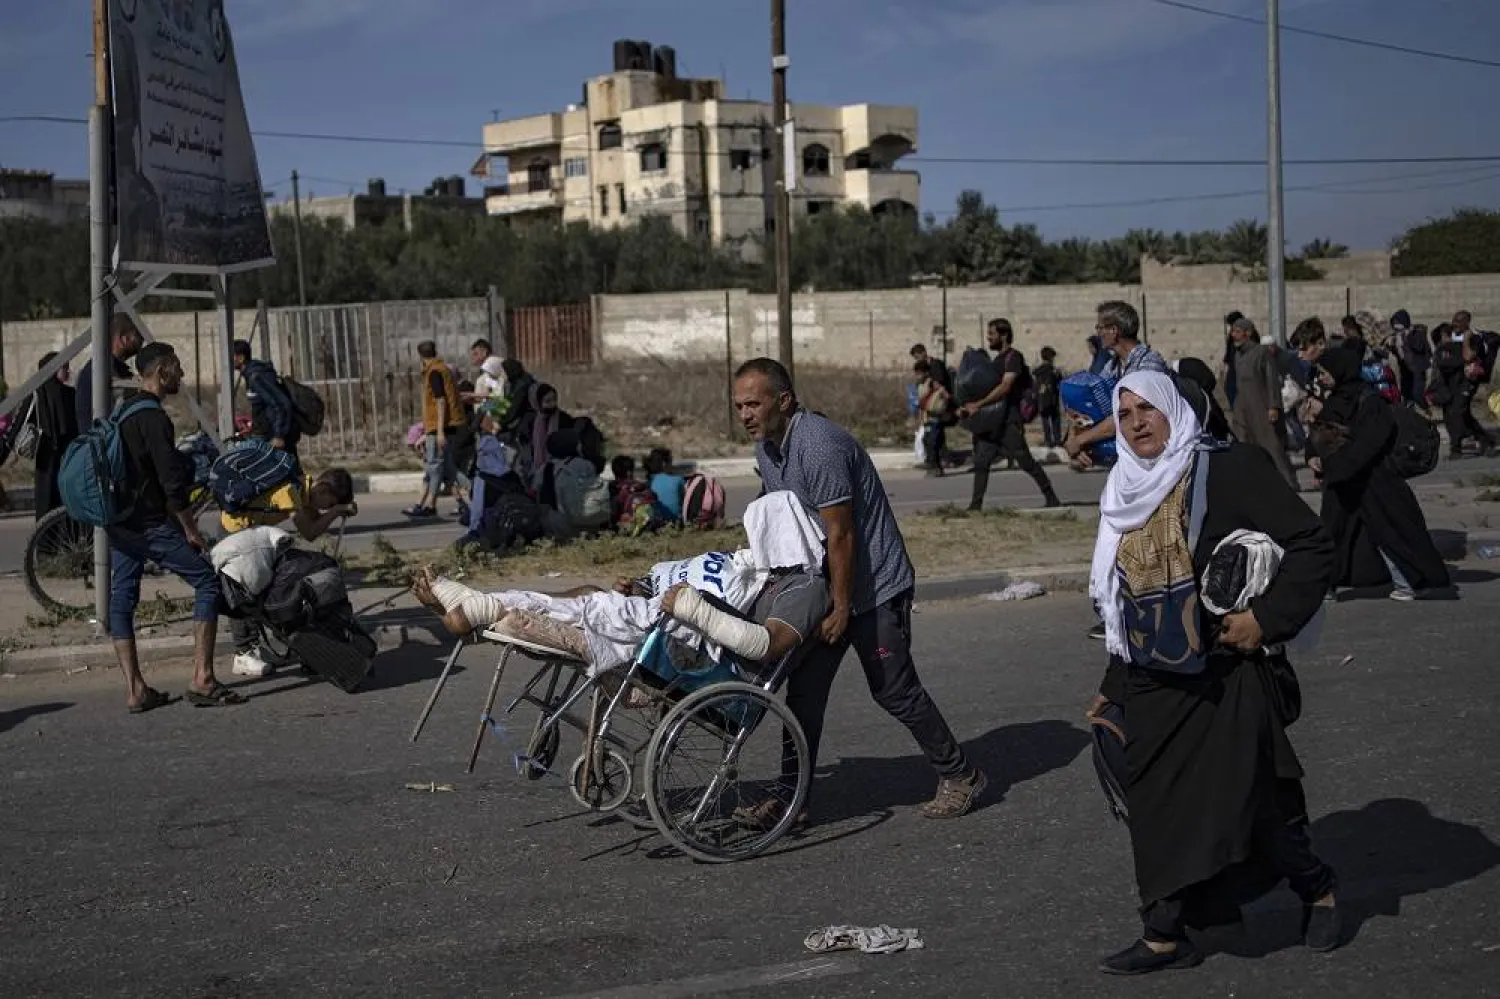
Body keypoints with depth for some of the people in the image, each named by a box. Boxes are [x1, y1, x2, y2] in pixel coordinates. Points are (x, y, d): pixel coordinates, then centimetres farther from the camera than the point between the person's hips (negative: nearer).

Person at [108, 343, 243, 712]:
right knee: (208, 582, -1)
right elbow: (171, 481, -18)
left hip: (119, 523, 9)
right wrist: (191, 529, -11)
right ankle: (202, 679, -6)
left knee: (122, 600, 9)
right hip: (152, 525, -9)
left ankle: (135, 690, 8)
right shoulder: (153, 417, -15)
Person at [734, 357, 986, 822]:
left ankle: (961, 776, 13)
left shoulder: (818, 444, -25)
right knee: (804, 690, 5)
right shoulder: (765, 446, 5)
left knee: (894, 690, -3)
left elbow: (840, 535, -23)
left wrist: (842, 608, -20)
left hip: (875, 585, -9)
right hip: (822, 585, 9)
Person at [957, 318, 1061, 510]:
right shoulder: (998, 359, 19)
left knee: (1025, 460, -5)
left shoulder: (1013, 357, -10)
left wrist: (978, 404, -27)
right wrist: (968, 407, 12)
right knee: (981, 461, 2)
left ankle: (1051, 498, 5)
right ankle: (975, 505, 3)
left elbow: (1005, 386, -21)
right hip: (993, 418, 9)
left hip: (1009, 418, -9)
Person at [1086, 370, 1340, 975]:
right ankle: (1165, 936, 15)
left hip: (1229, 678, -6)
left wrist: (1267, 618, -19)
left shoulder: (1226, 469, -8)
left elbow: (1313, 546, -11)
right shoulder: (1126, 494, 12)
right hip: (1153, 686, 6)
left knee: (1249, 802, -3)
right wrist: (1114, 686, 20)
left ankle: (1316, 887, 25)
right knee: (1156, 807, 6)